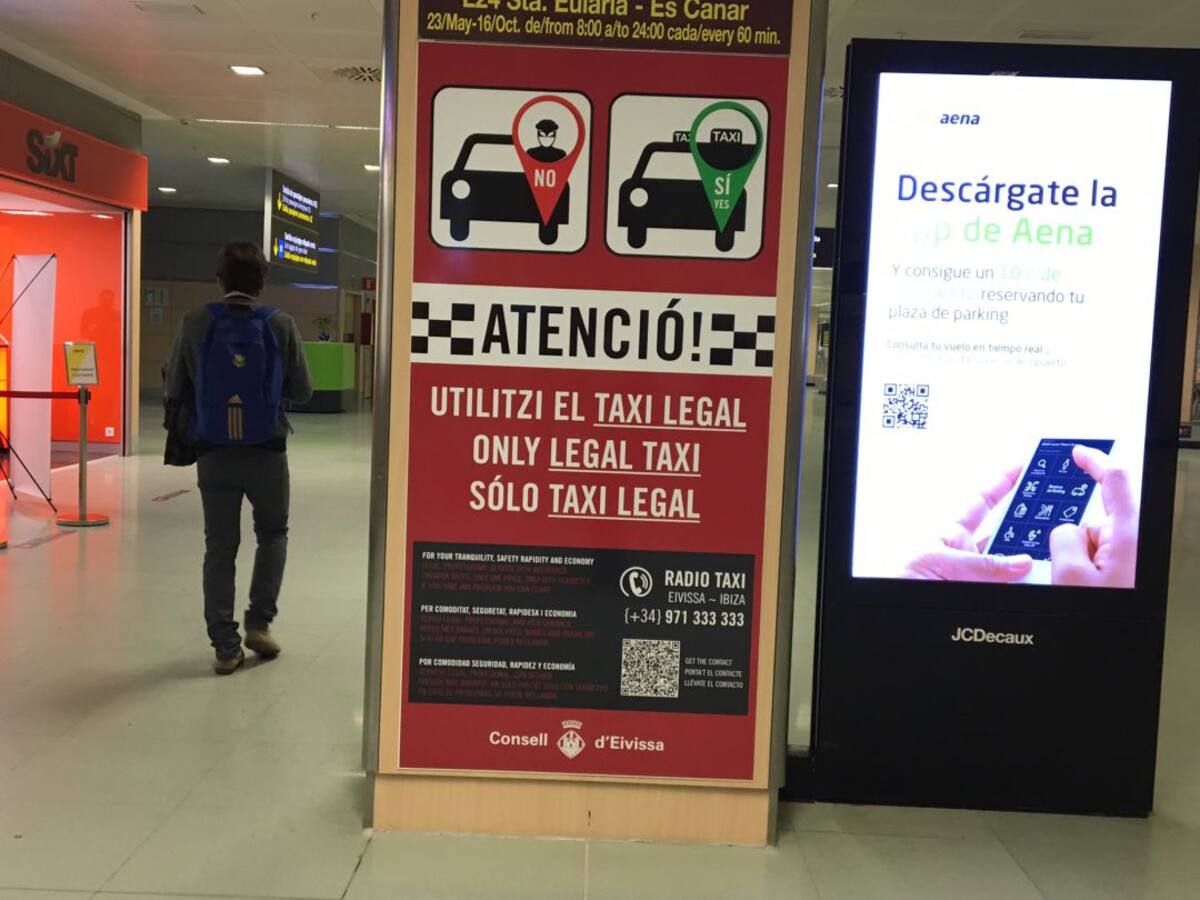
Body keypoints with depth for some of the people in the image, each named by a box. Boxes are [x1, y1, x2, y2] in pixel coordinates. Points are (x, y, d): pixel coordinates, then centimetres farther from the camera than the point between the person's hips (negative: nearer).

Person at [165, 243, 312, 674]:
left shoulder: (195, 323, -4)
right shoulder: (280, 325, -6)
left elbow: (175, 389, 2)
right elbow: (302, 391, -1)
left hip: (214, 453, 1)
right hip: (267, 452, -1)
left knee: (219, 548, 9)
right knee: (272, 535, 21)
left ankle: (226, 647, 10)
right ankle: (259, 623, 15)